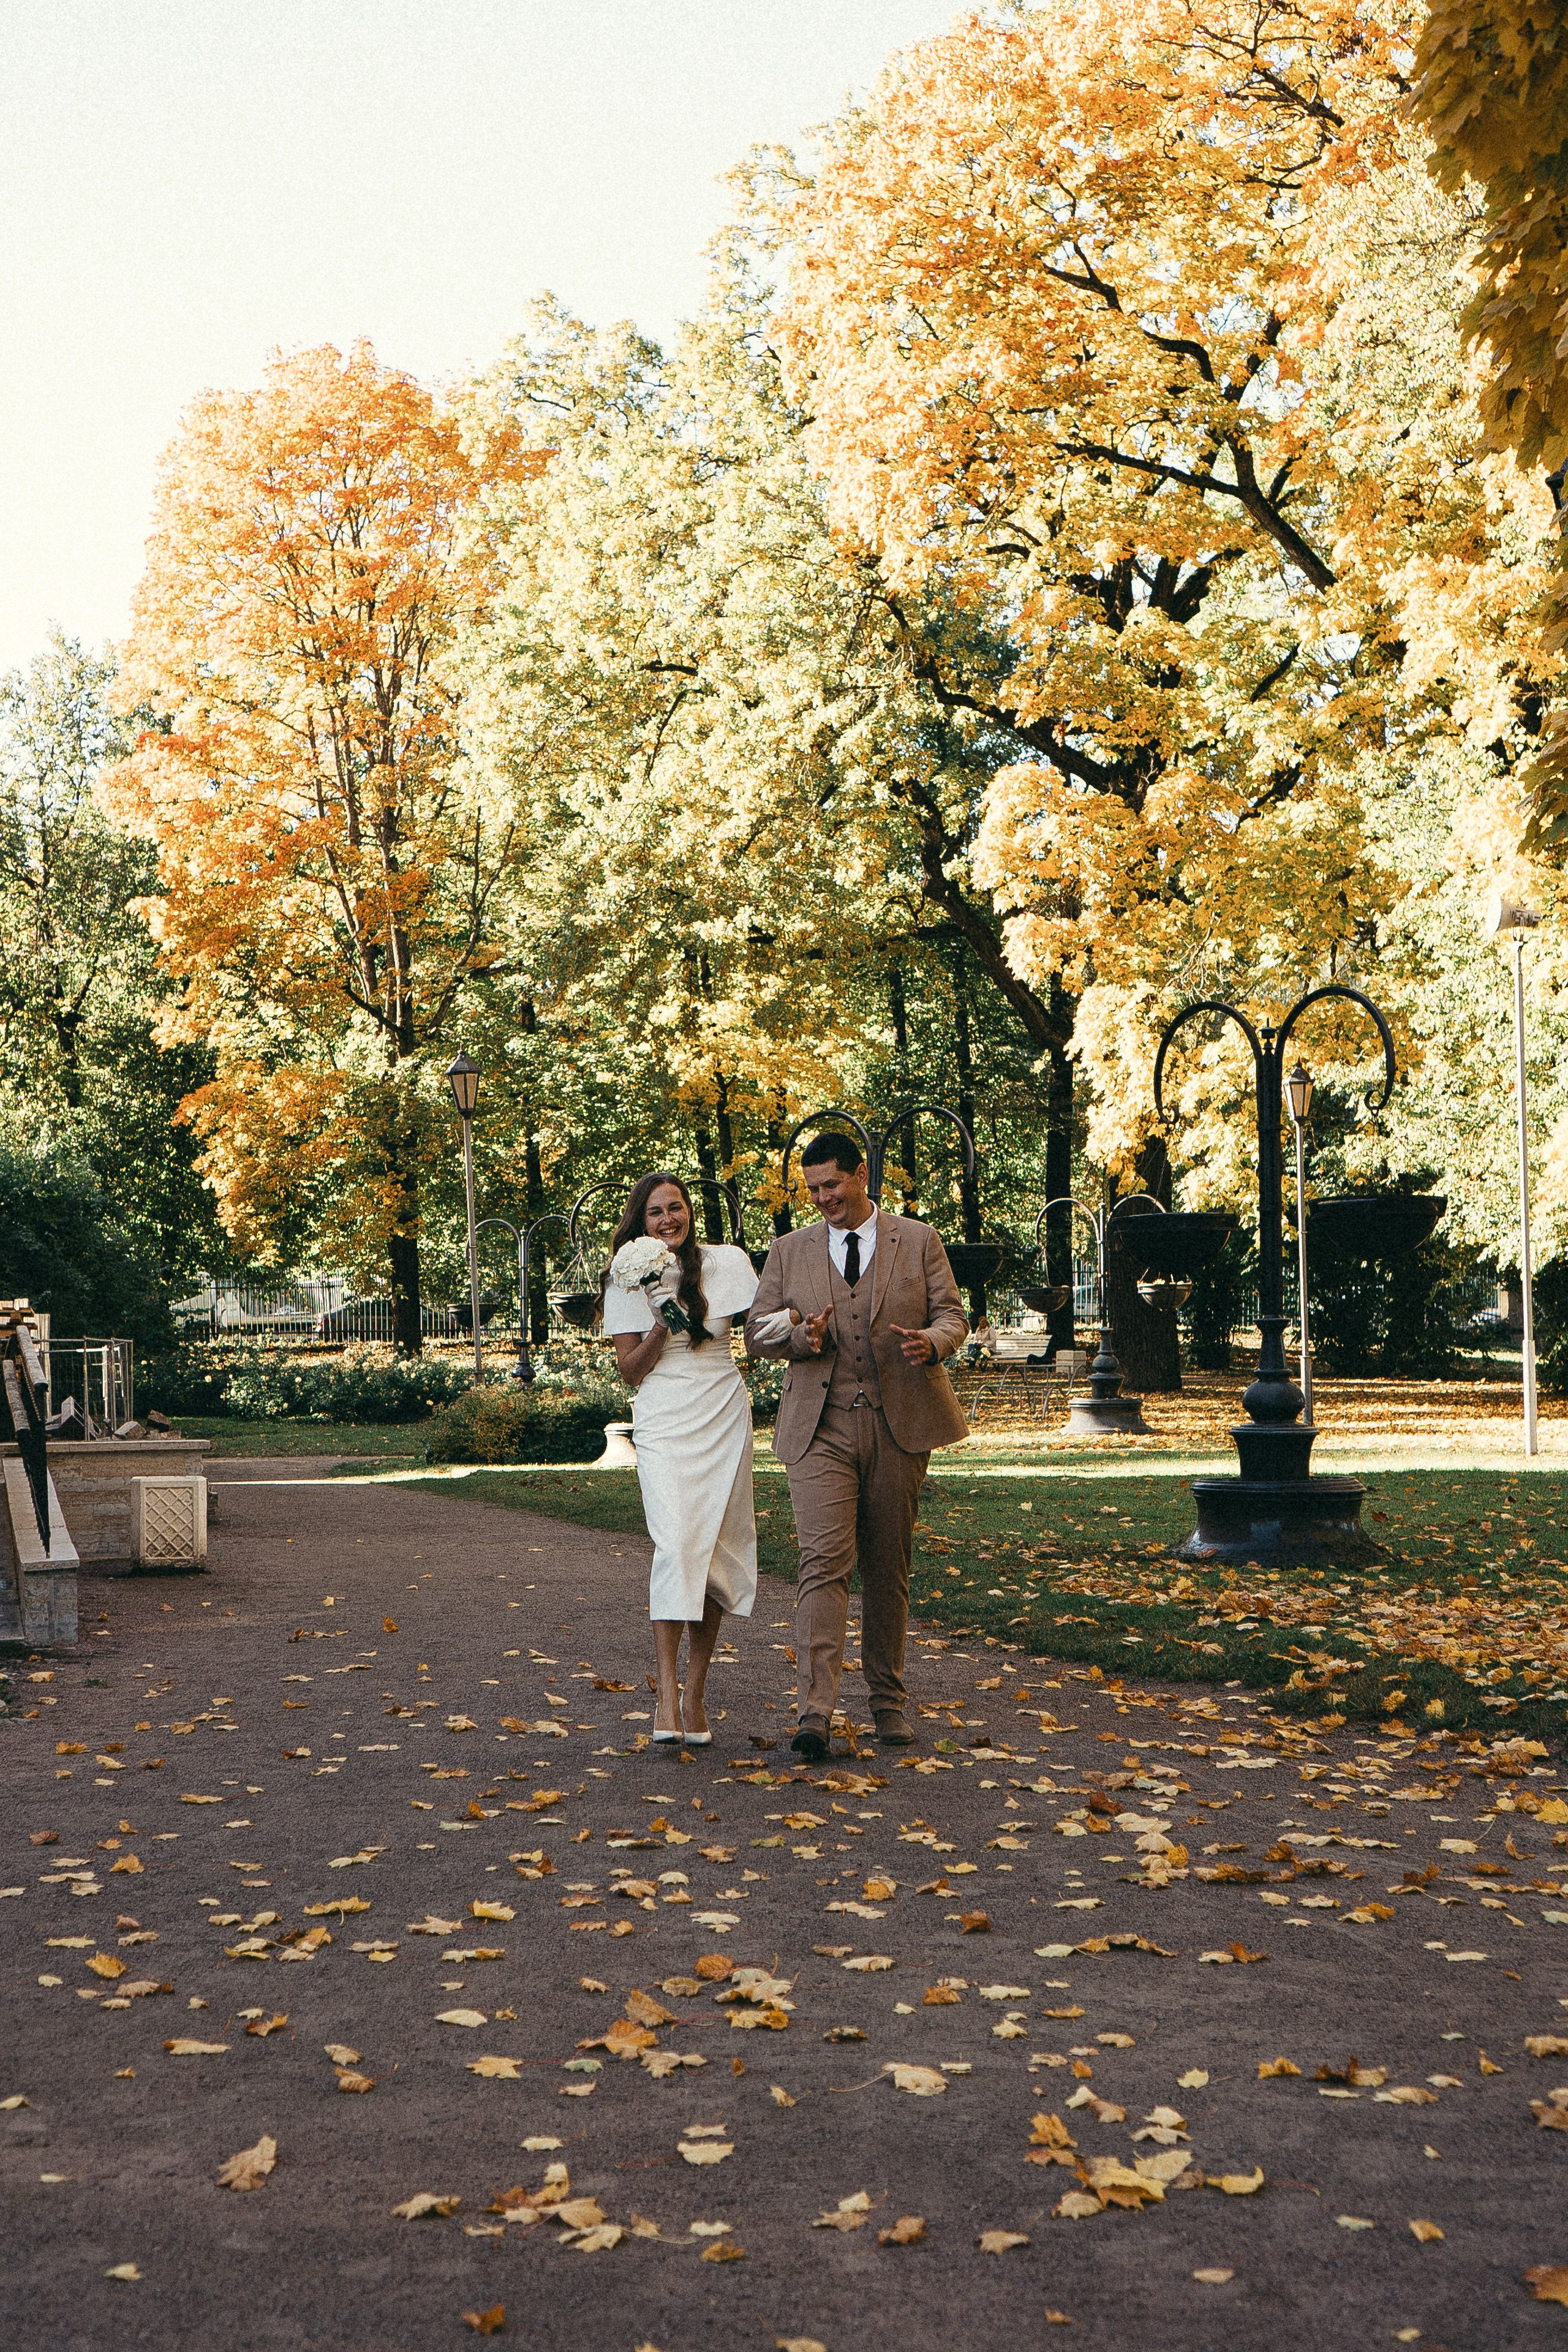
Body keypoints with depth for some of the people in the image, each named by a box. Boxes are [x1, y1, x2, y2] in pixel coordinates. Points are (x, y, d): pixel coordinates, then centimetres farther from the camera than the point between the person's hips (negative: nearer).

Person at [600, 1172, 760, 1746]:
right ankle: (667, 1694, -17)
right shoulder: (629, 1280, 4)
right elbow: (631, 1371, 4)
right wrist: (661, 1326, -14)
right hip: (665, 1420, -2)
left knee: (717, 1551, 0)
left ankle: (695, 1695, 8)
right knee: (676, 1546, -17)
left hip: (725, 1417, 2)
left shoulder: (726, 1262, 8)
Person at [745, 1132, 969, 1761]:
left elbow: (952, 1315, 6)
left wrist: (932, 1341, -18)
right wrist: (801, 1337, -11)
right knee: (823, 1561, -14)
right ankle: (815, 1713, -20)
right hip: (820, 1427, 0)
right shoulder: (789, 1250, 11)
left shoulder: (918, 1241, 9)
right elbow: (757, 1330, 11)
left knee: (889, 1568, 8)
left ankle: (888, 1702, 21)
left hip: (900, 1424, 1)